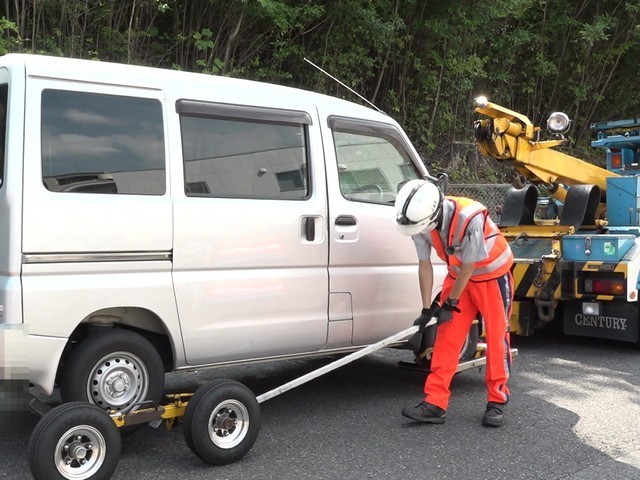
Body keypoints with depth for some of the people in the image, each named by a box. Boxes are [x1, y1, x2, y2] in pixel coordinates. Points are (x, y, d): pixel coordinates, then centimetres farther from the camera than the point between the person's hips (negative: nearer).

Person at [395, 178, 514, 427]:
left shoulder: (470, 218, -37)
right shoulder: (423, 221, -20)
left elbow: (468, 267, -26)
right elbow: (424, 265, -10)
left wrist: (451, 303, -16)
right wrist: (427, 309, -8)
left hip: (492, 275, -5)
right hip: (458, 275, 5)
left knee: (497, 336, 0)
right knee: (446, 337, -1)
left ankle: (497, 401, 14)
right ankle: (435, 403, 0)